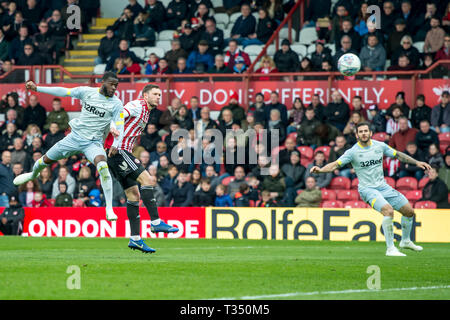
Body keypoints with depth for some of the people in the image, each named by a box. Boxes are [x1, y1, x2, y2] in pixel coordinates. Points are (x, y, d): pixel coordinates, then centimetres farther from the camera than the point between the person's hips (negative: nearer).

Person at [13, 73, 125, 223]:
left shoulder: (116, 104, -10)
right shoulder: (87, 92, -4)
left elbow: (119, 127, -13)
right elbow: (64, 92, 4)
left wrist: (115, 144, -32)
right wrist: (37, 88, 5)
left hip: (93, 142, -3)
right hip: (75, 136, 3)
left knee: (103, 166, -32)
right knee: (46, 160, 15)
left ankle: (109, 210, -26)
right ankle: (33, 174, 54)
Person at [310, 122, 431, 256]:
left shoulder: (380, 146, 3)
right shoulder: (353, 152, -10)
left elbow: (398, 155, 16)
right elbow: (335, 165, -16)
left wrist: (417, 162, 13)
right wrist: (320, 169, -33)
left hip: (383, 186, 6)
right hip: (367, 189, -6)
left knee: (409, 211, 8)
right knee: (388, 210, -30)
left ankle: (406, 241, 34)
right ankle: (390, 248, -23)